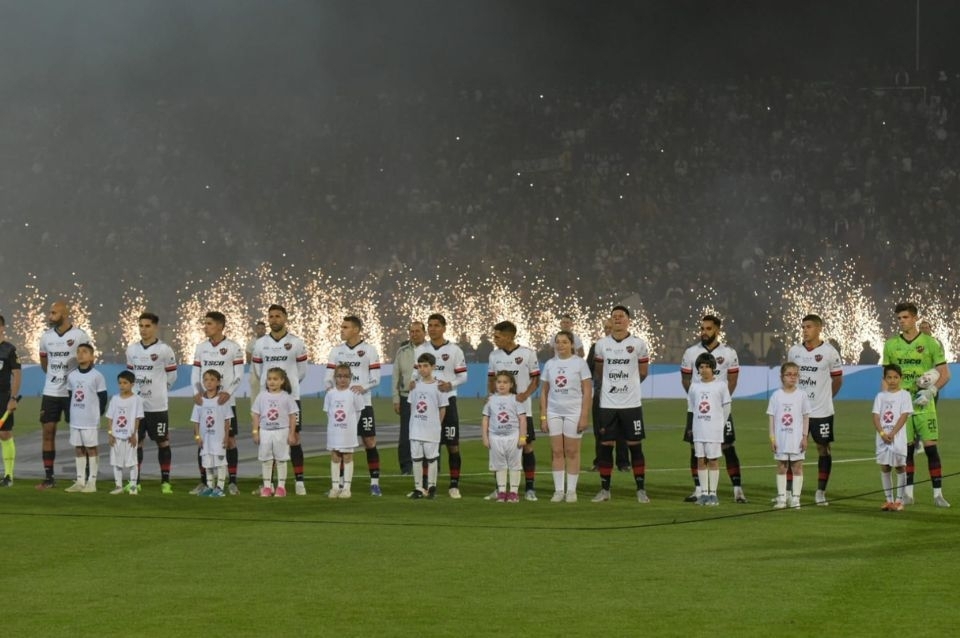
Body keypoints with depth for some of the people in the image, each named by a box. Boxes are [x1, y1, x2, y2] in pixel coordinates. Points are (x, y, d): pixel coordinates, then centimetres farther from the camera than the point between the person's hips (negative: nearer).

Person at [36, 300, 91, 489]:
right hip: (50, 391, 4)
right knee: (47, 432, 2)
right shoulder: (46, 337, 5)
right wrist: (56, 377, 13)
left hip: (72, 392, -4)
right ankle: (48, 477, 7)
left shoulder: (79, 336, -9)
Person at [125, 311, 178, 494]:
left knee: (162, 442, 2)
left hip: (158, 405, -4)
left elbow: (171, 376, 2)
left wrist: (157, 391, 9)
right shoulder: (132, 350, 6)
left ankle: (165, 482, 8)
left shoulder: (164, 350, -7)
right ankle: (135, 481, 13)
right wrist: (138, 390, 10)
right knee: (136, 442, 6)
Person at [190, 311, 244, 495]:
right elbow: (195, 373, 9)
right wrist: (197, 392, -10)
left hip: (226, 402, -3)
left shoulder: (233, 347, -3)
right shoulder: (201, 347, 8)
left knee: (230, 440, -2)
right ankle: (204, 482, 9)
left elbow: (239, 375, -5)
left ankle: (233, 483, 3)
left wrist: (228, 392, -20)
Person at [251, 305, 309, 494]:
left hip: (291, 397, -2)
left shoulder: (296, 343, -1)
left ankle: (299, 482, -2)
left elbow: (302, 371, 7)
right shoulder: (260, 344, 4)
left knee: (294, 438, -4)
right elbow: (256, 370, 14)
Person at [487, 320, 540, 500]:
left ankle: (530, 488, 2)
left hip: (522, 408, -3)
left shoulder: (527, 354, -4)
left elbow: (536, 379, 0)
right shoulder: (494, 355, 8)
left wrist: (525, 394, -16)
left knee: (527, 445, -3)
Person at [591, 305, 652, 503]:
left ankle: (641, 489, 6)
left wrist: (626, 385, 11)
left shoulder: (638, 344, -2)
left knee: (635, 446, 1)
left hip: (632, 403, -2)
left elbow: (643, 372, 9)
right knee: (606, 446, 3)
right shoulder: (602, 344, 4)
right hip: (608, 403, 2)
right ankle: (604, 489, 11)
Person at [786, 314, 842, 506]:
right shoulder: (794, 351, 4)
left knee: (823, 448, 3)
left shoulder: (829, 352, -6)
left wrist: (825, 397, 7)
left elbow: (837, 379, 4)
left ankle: (821, 492, 11)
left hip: (821, 411, -3)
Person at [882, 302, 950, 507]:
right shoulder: (891, 345, 7)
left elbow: (945, 374, -2)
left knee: (931, 447, -7)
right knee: (906, 449, 4)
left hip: (924, 406, -2)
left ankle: (938, 493, -3)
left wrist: (931, 391, -16)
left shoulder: (930, 343, -2)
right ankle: (908, 493, 11)